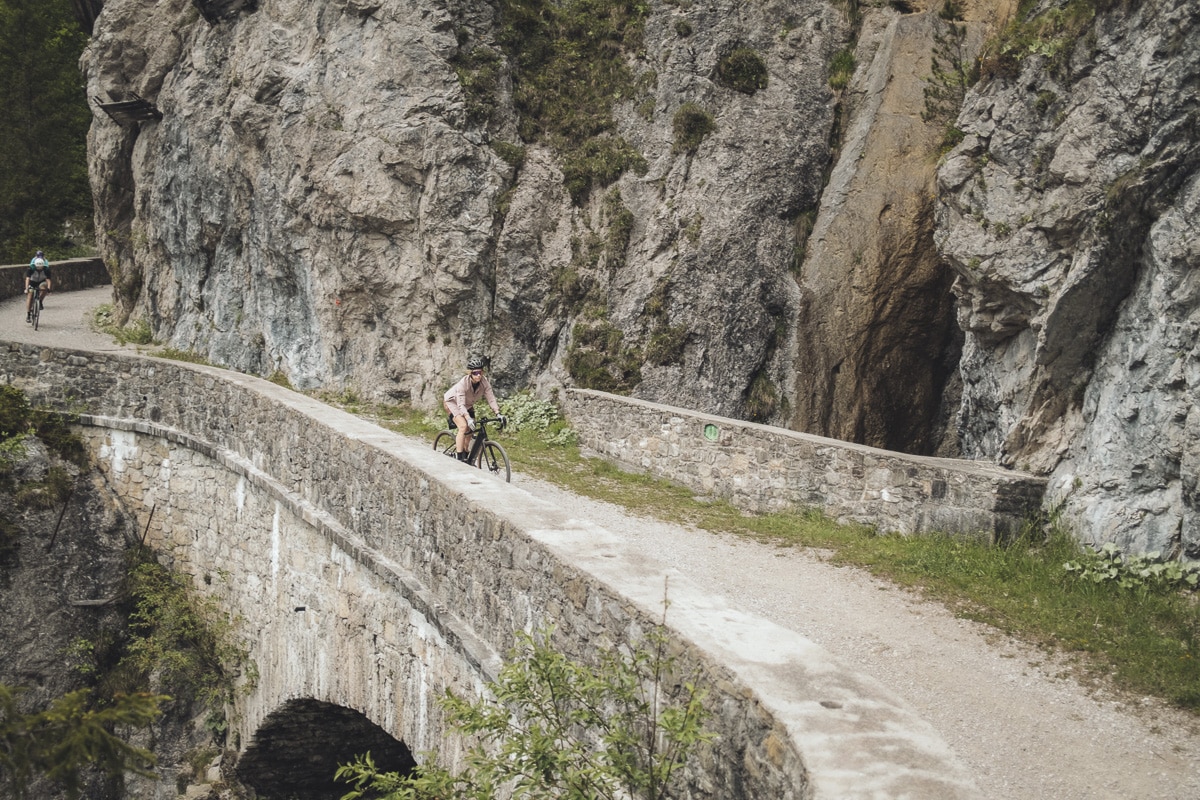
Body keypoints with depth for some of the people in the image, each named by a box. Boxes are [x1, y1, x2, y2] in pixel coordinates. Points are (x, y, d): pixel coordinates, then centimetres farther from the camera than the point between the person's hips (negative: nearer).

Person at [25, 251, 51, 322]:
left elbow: (48, 279, -30)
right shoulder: (31, 268, -28)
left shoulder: (46, 269, -25)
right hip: (32, 282, -2)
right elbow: (27, 278, -35)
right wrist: (26, 288, -46)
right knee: (30, 296, -15)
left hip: (41, 282, 2)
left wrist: (48, 288, -46)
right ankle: (28, 314, -14)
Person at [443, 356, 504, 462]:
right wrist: (468, 419, -54)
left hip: (468, 405, 6)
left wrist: (498, 414, -36)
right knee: (463, 426, -24)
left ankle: (465, 457, 20)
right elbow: (461, 405, -41)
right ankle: (459, 459, -22)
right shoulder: (463, 383, -37)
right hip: (452, 402, -6)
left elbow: (491, 398, -23)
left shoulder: (484, 381, -24)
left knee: (470, 430, 1)